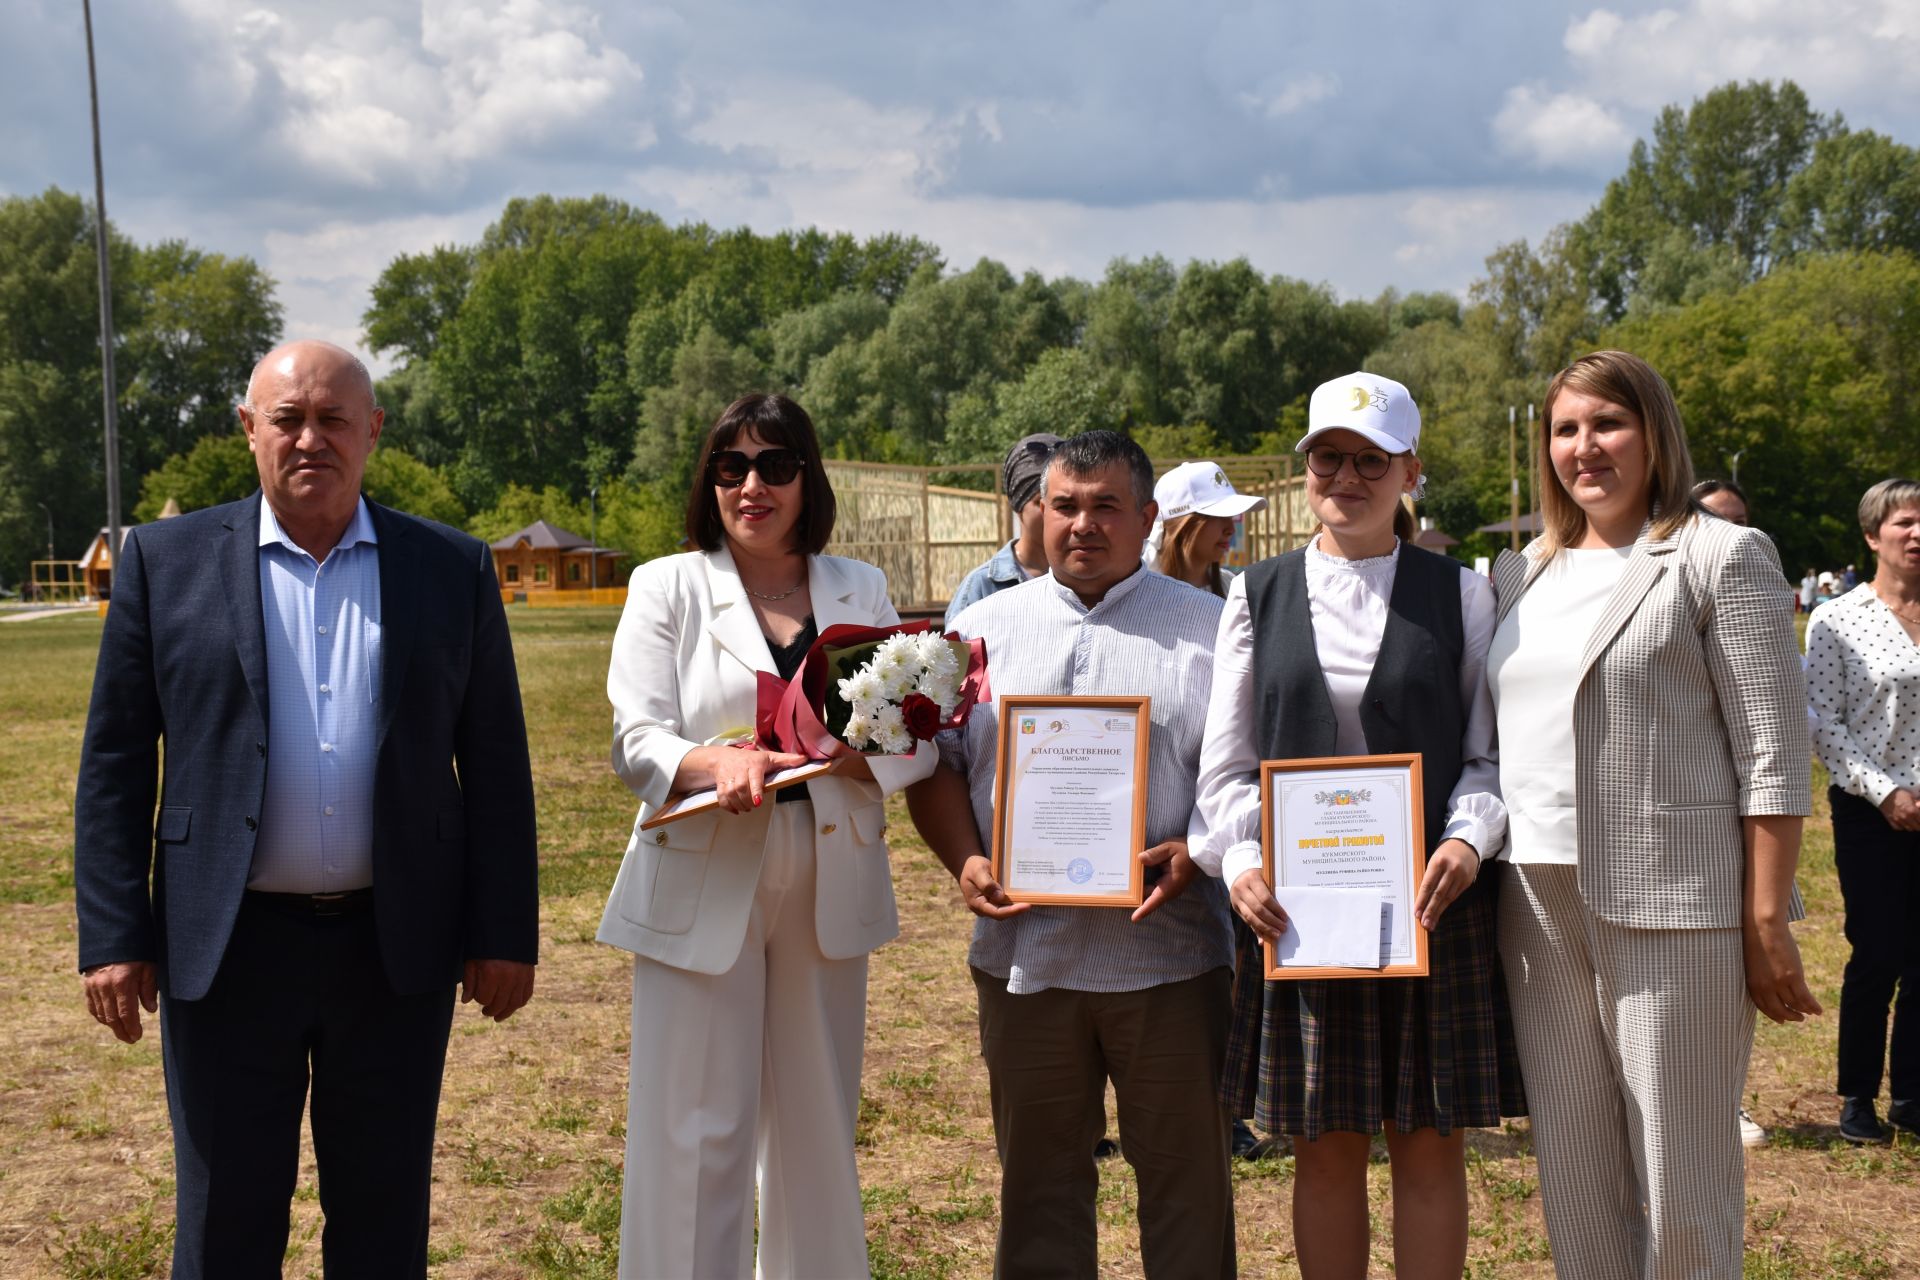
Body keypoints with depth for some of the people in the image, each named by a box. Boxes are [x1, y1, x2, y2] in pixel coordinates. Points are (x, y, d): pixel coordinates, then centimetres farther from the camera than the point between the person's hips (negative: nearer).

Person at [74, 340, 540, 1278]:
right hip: (230, 950, -1)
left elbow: (496, 765, 4)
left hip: (397, 951, 1)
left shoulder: (453, 568, 4)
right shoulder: (166, 560, 2)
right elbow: (113, 762, 1)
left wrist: (505, 935, 0)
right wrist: (113, 937, -5)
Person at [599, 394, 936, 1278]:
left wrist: (842, 751, -19)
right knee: (696, 1133, -4)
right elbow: (635, 741, -6)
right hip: (703, 888, -3)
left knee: (819, 1122, 10)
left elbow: (914, 740, 3)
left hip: (826, 892, 3)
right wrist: (715, 762, -28)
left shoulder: (861, 591, 10)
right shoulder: (667, 587, 3)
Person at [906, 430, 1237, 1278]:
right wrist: (966, 861, -6)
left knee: (1186, 1174, 7)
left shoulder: (1209, 628, 3)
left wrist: (1198, 853, -16)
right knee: (1037, 1178, 12)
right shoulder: (984, 628, 11)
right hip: (1023, 954, 2)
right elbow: (935, 763, 11)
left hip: (1168, 953, -2)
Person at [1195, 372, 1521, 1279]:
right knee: (1326, 1146, 7)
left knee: (1430, 1141, 4)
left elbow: (1494, 751, 3)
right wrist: (1240, 860, -11)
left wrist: (1469, 840, -16)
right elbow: (1225, 762, 6)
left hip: (1431, 900, -1)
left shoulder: (1459, 596, 5)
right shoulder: (1259, 596, 8)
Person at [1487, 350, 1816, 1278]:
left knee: (1681, 1192, 0)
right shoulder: (1524, 575, 14)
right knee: (1571, 1178, 10)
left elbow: (1773, 759, -7)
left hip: (1674, 905, -5)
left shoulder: (1721, 558, -3)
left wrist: (1767, 925, -12)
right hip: (1541, 908, 6)